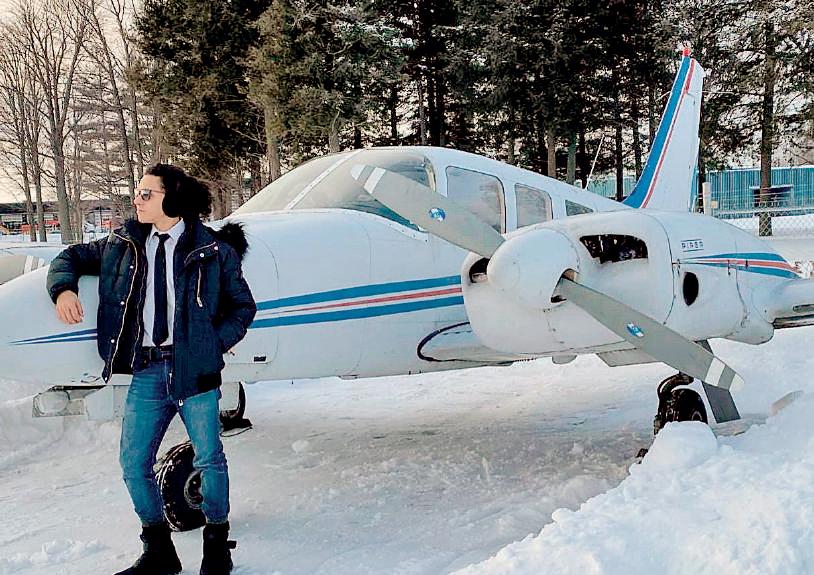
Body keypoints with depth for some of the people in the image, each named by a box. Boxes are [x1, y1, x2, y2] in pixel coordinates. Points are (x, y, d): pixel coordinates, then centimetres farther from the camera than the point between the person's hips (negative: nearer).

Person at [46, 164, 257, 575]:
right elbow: (72, 257, 23)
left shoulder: (214, 249, 0)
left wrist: (215, 344, -5)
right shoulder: (123, 244, 10)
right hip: (146, 371, 4)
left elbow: (243, 305, 6)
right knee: (133, 463, 4)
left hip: (194, 368, -4)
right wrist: (63, 289, 2)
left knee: (209, 458, -1)